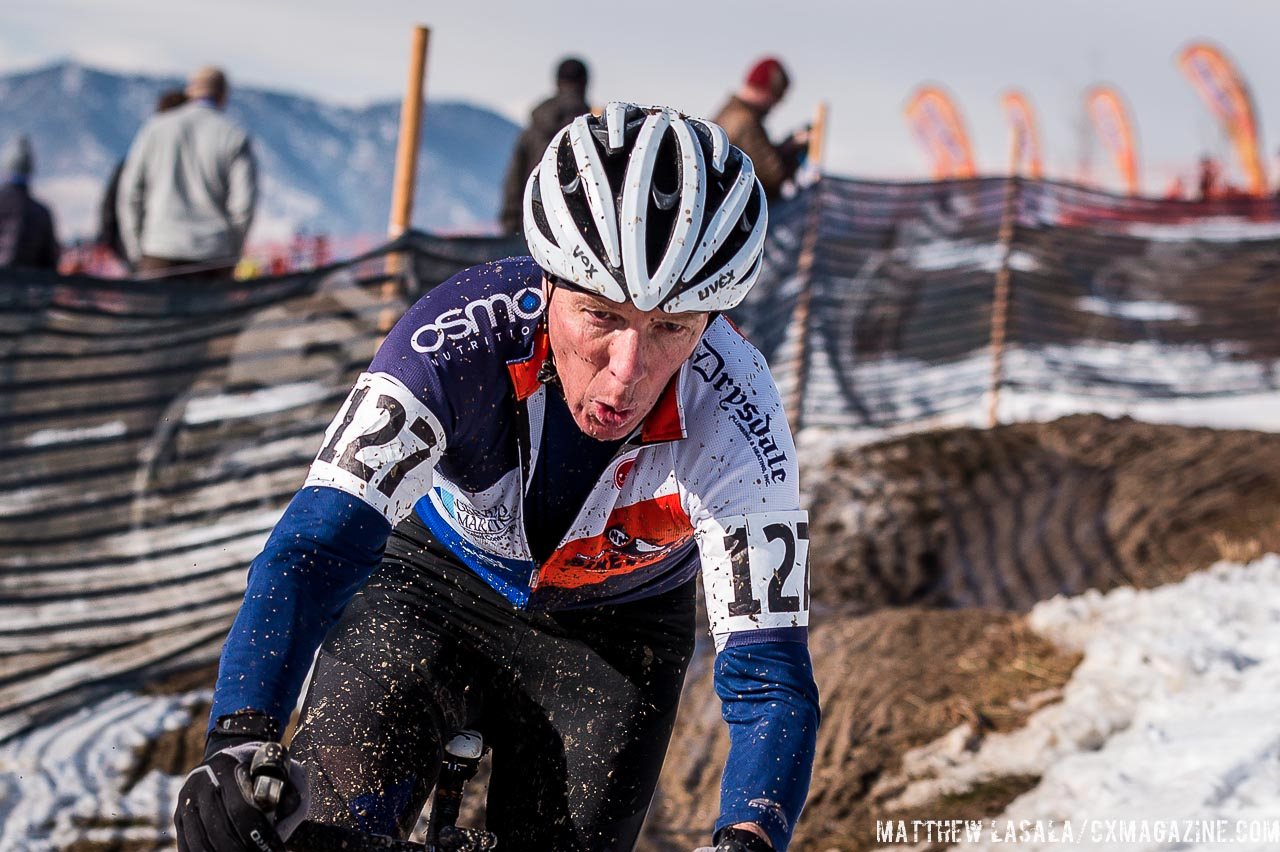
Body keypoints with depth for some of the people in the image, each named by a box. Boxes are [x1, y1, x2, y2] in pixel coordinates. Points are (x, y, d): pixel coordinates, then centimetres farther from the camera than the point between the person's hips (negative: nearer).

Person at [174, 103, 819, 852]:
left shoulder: (735, 428, -32)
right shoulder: (460, 335, -34)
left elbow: (770, 672, -33)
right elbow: (318, 544, -40)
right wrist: (239, 741, -57)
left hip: (607, 639, 1)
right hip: (432, 582, -1)